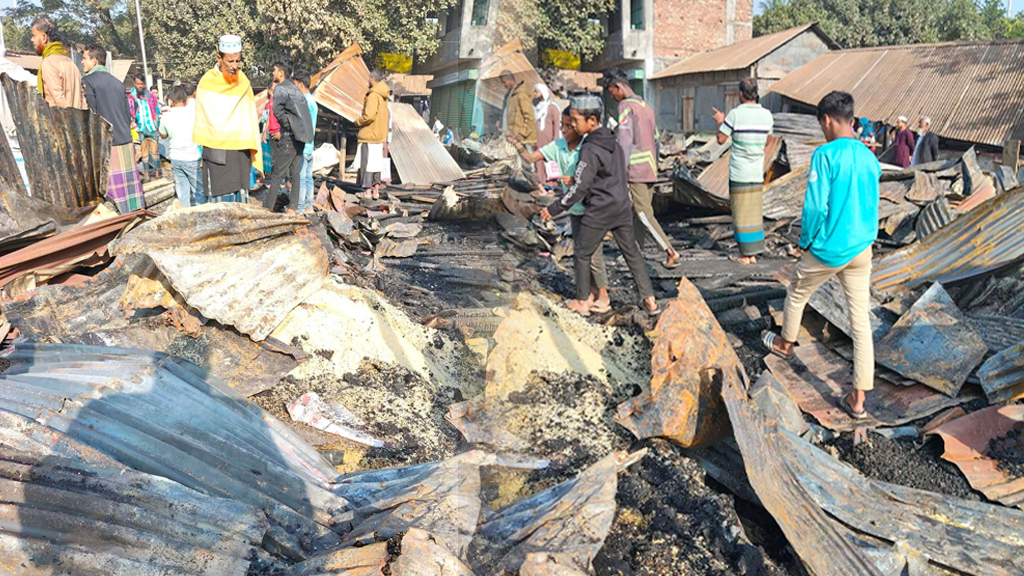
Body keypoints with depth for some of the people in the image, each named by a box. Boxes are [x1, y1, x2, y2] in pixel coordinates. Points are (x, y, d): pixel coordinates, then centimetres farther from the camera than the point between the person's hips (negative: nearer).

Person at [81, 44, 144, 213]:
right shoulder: (117, 82, 14)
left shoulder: (87, 81, -5)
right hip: (125, 140, 6)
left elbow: (91, 113, -11)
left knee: (109, 181, -3)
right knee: (129, 179, 8)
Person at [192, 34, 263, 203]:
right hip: (217, 150, -4)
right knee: (220, 197, -5)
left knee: (241, 195, 8)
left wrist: (252, 150, 6)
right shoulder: (208, 82, -4)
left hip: (241, 149, 4)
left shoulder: (243, 82, 8)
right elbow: (209, 119, 0)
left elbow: (249, 118, 9)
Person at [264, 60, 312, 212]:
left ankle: (267, 207, -1)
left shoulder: (280, 89, -6)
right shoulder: (295, 89, 18)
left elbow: (277, 110, -21)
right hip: (300, 138, 8)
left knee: (277, 174, -4)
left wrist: (287, 127, -7)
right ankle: (293, 207, 9)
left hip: (288, 137, -8)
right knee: (295, 174, 8)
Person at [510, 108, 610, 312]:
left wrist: (575, 181, -30)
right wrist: (517, 143, -21)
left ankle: (603, 297, 15)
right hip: (574, 209, 7)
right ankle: (592, 293, 30)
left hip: (592, 209, -7)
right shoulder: (558, 146, -1)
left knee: (594, 255, -1)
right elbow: (531, 158, -4)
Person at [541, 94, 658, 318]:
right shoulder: (614, 144, 7)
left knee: (582, 252, 10)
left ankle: (582, 302, 18)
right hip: (622, 207, 8)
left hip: (599, 211, -8)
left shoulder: (590, 150, -19)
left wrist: (554, 209, -13)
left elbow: (579, 188, -20)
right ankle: (649, 300, 15)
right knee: (632, 252, 14)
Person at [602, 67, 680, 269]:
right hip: (651, 169, 9)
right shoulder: (646, 106, 18)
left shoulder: (626, 105, -8)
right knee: (639, 212, 12)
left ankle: (670, 252, -12)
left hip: (637, 169, -9)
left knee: (644, 213, -8)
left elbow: (626, 139, -17)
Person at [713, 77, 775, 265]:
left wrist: (720, 121, 12)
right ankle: (754, 253, 18)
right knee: (755, 211, 14)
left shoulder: (735, 114, -13)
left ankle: (746, 254, 8)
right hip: (757, 172, 5)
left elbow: (721, 139, -6)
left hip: (739, 172, -4)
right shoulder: (767, 115, 1)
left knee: (741, 212, 4)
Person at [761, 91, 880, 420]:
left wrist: (805, 242, -3)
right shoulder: (869, 158, 7)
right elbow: (871, 205, 16)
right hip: (862, 250, 6)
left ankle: (785, 343, 46)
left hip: (828, 250, -6)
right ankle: (859, 398, 8)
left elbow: (815, 206, -18)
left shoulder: (825, 155, -14)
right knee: (861, 318, 5)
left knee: (797, 293, 22)